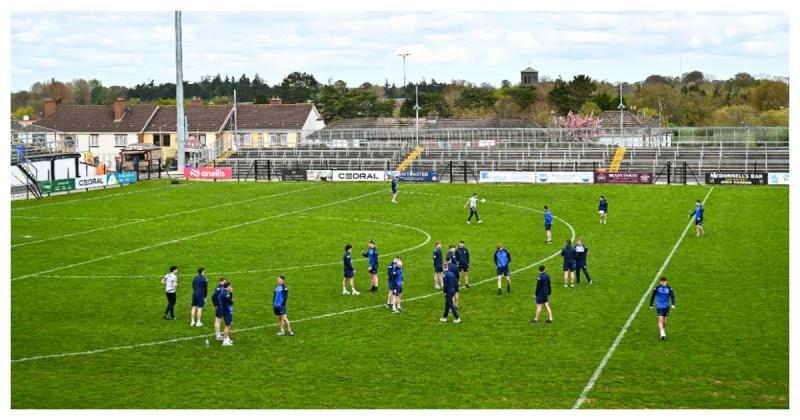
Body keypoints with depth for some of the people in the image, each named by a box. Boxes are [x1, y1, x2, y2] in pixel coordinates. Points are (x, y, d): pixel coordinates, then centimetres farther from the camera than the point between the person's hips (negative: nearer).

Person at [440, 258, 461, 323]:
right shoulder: (452, 273, 5)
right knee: (447, 304, 18)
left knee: (451, 305, -1)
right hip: (453, 290, 8)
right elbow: (456, 282, 7)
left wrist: (444, 291, -9)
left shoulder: (445, 274, -17)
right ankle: (444, 317, 27)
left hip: (448, 291, -8)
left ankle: (457, 318, -2)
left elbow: (445, 284, -19)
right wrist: (455, 290, 14)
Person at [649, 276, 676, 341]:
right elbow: (653, 296, 5)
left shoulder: (669, 288, -2)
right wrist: (651, 305, 9)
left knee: (664, 320, 11)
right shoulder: (657, 288, -4)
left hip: (666, 306, 2)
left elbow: (672, 296, -2)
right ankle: (662, 334, -18)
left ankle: (663, 330, 34)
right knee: (661, 319, -14)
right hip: (659, 306, -2)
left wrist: (673, 304, -17)